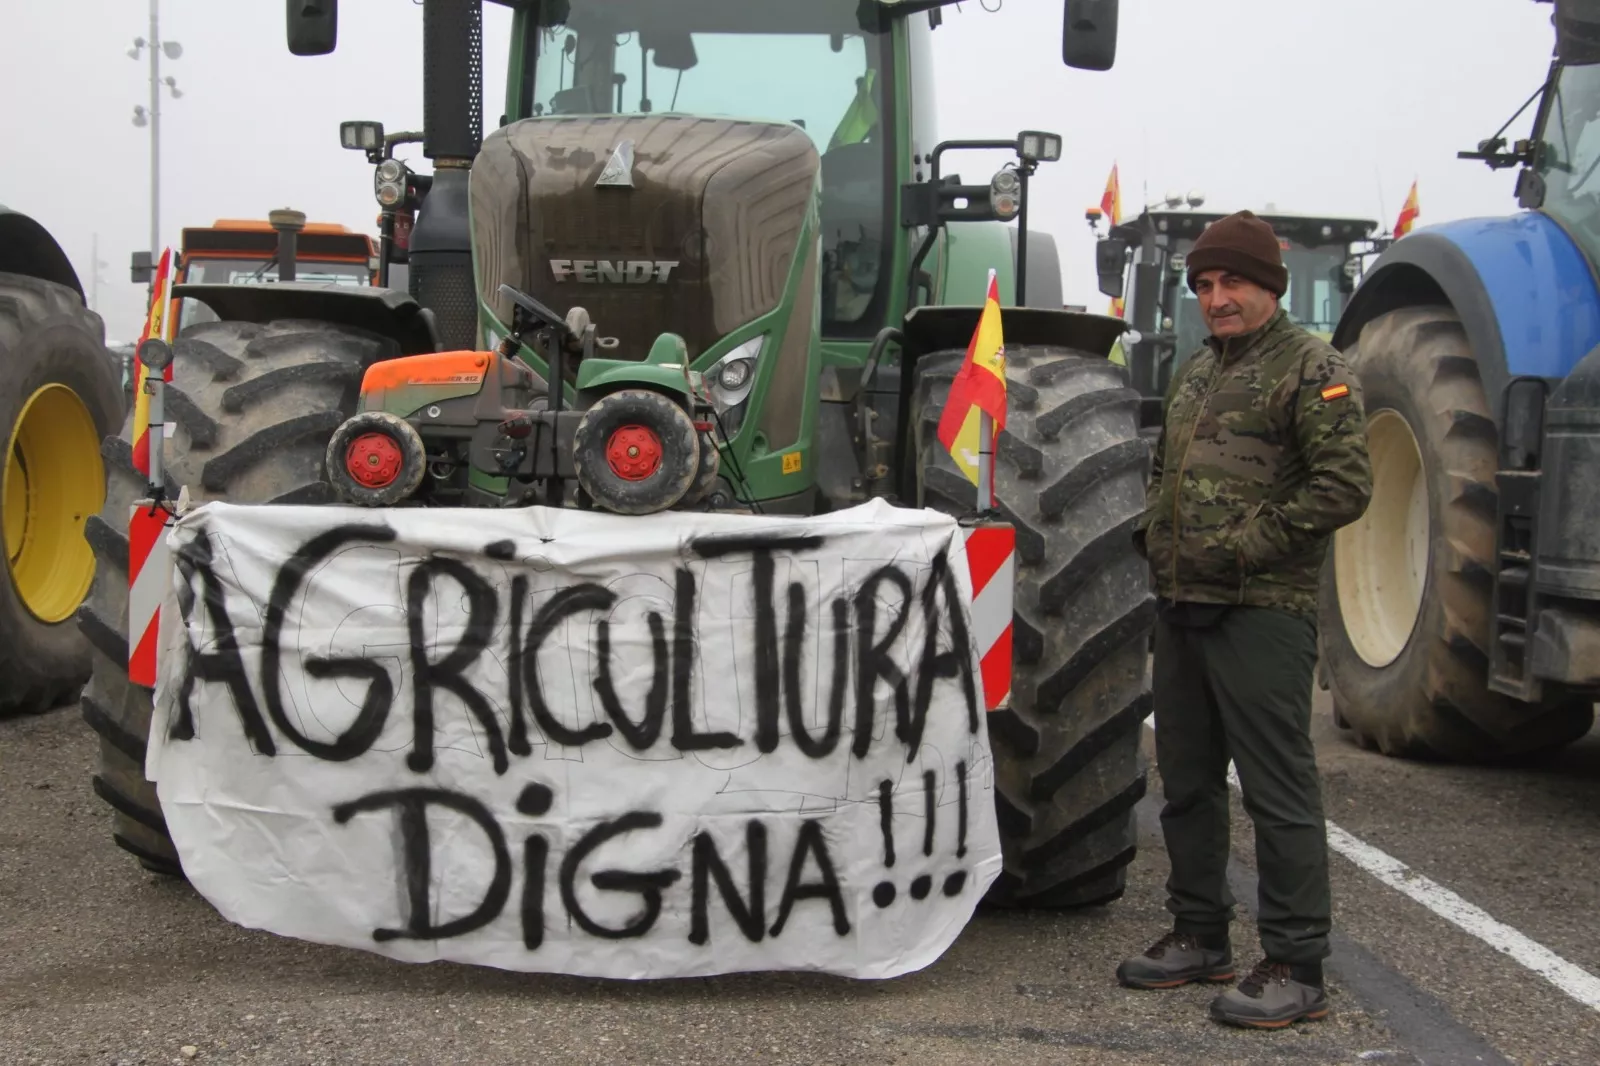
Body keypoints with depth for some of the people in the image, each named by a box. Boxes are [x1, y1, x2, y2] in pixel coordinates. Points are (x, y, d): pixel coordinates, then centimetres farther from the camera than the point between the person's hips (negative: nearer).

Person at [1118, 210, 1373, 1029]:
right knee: (1187, 781, 16)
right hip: (1181, 607, 9)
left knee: (1278, 790, -5)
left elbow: (1345, 487, -16)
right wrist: (1155, 533, 12)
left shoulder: (1311, 370, -8)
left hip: (1261, 614, -9)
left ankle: (1296, 969, 2)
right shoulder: (1196, 372, 17)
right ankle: (1200, 937, 29)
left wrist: (1250, 543, -17)